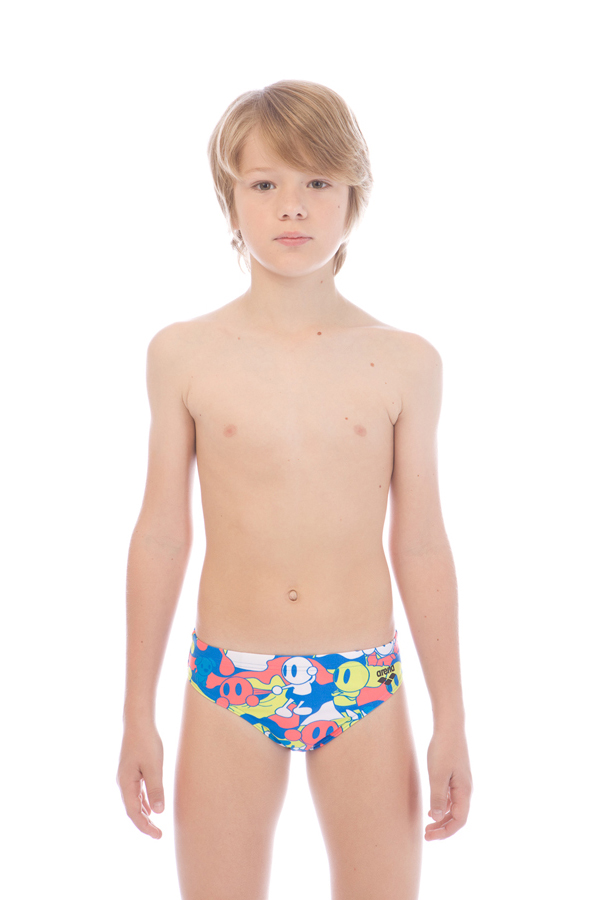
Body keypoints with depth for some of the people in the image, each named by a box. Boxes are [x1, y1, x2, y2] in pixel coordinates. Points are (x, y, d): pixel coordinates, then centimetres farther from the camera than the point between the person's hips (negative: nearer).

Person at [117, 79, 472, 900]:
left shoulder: (406, 363, -2)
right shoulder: (183, 354, -2)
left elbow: (421, 546, 2)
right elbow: (160, 534, 2)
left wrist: (451, 721, 4)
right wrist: (138, 714, 4)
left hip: (365, 684, 1)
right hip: (227, 689, 0)